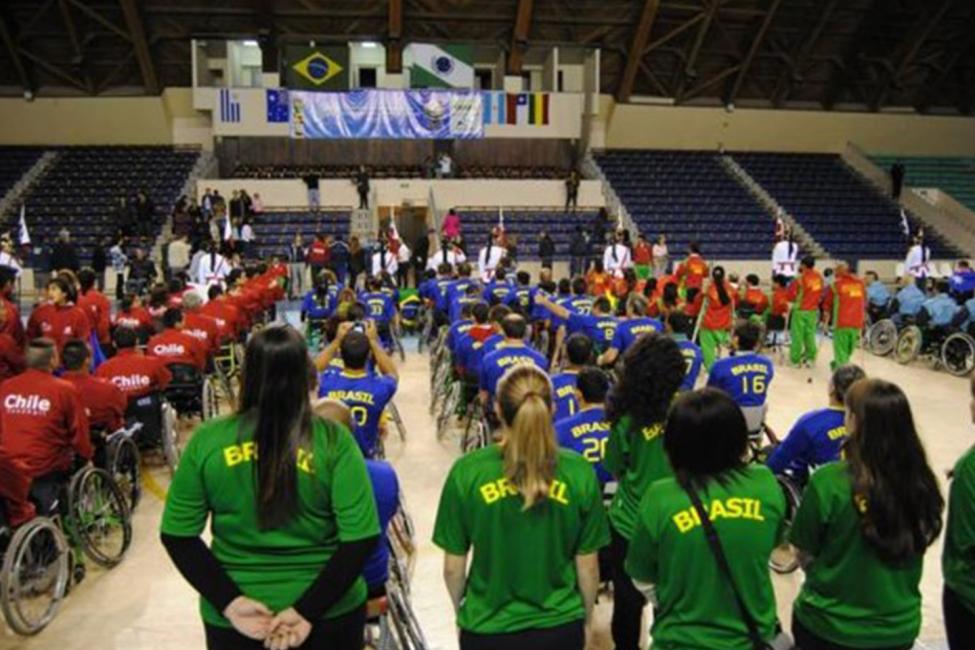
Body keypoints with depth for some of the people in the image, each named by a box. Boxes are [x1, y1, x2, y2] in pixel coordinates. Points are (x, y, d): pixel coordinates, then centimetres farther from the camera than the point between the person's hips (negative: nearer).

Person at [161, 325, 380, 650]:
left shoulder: (207, 440, -9)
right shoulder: (333, 440, -15)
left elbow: (177, 535, -5)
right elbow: (360, 539, -17)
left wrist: (229, 601, -7)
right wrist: (309, 610, -13)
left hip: (232, 615, 2)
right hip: (329, 611, -1)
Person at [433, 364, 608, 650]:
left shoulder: (467, 471, -17)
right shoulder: (579, 473, -15)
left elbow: (453, 567, -8)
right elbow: (587, 566, -6)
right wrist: (584, 616, 13)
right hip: (560, 627, 1)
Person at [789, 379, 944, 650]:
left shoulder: (828, 481, -25)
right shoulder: (923, 484, -14)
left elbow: (805, 557, -13)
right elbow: (915, 548, 2)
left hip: (828, 626, -3)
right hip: (900, 628, 4)